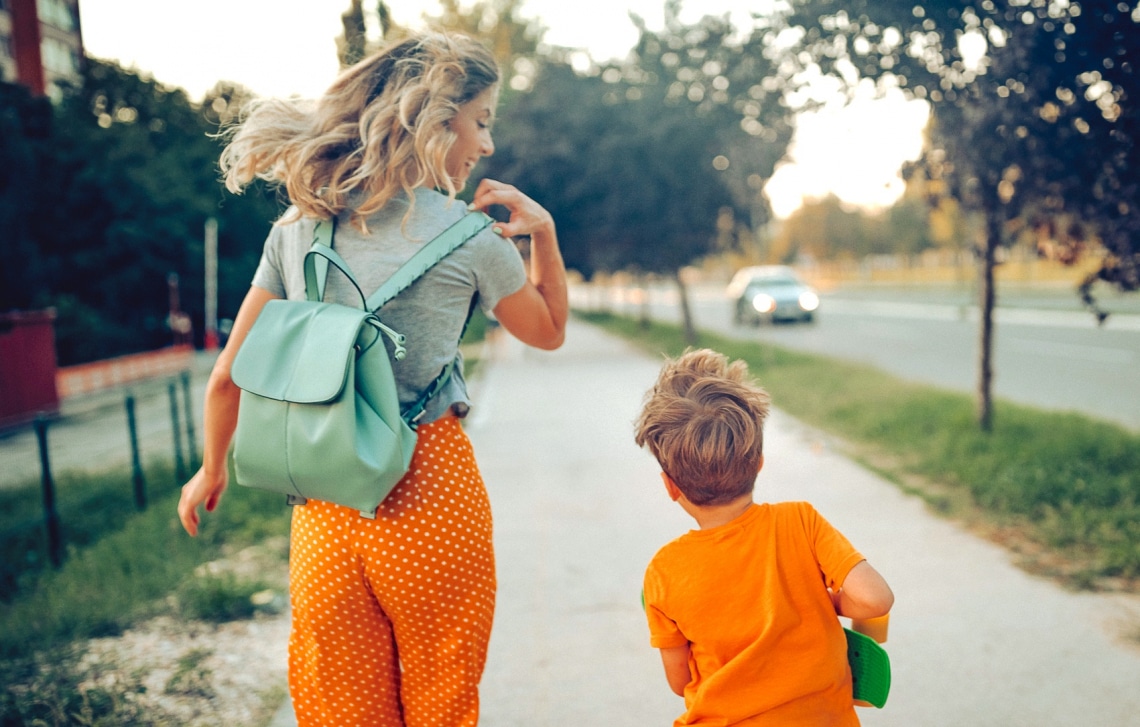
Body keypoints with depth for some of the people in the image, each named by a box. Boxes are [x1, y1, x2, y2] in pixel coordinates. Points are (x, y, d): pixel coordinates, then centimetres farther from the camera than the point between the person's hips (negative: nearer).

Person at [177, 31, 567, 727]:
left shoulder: (297, 227, 4)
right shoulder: (467, 236, -8)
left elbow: (229, 376, 7)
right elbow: (549, 331, 10)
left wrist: (212, 470, 21)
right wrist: (543, 229, 8)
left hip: (324, 504, 4)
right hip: (430, 494, -4)